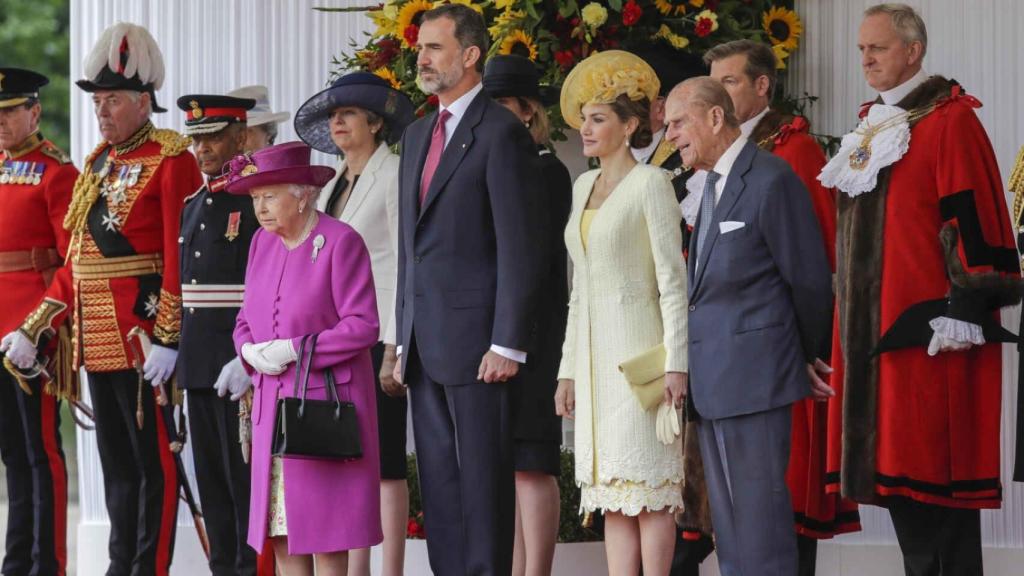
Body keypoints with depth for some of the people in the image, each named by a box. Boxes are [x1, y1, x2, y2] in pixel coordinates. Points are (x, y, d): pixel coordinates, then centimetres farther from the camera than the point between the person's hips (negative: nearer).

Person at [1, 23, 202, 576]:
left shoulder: (171, 161, -8)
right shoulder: (98, 164, 16)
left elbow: (182, 258, -15)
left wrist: (168, 339, -21)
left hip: (142, 336, -8)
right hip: (96, 339, 8)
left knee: (153, 459, -1)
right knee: (115, 460, 13)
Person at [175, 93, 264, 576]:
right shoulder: (194, 205, 16)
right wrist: (175, 354, 16)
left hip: (239, 361, -8)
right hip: (198, 367, 8)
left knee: (246, 478, -5)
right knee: (212, 480, 11)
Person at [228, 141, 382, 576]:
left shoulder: (341, 242, -10)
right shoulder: (262, 243, 11)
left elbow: (363, 326, -15)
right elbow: (245, 322, 16)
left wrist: (294, 349, -18)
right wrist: (251, 351, -7)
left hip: (326, 401, -6)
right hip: (273, 404, 6)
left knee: (325, 525, -5)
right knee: (281, 530, 5)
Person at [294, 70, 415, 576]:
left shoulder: (394, 175, -5)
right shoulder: (333, 188, 17)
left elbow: (406, 264, -10)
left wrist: (395, 349, -16)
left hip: (379, 337, -7)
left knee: (385, 460, -6)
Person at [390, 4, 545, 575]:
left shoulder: (501, 133, -8)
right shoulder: (418, 135, 18)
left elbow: (521, 248, -12)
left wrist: (508, 345, -16)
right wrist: (404, 339, 16)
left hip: (475, 341, -8)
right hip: (425, 345, 8)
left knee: (483, 481, -4)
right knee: (439, 485, 10)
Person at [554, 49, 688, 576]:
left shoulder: (650, 183, -5)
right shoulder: (583, 187, 16)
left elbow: (672, 279, -9)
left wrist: (676, 361, -16)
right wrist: (568, 368, 15)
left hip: (639, 349, -7)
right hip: (594, 351, 7)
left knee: (647, 483, -9)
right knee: (612, 491, 3)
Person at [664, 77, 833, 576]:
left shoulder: (771, 180, -12)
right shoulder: (714, 183, 15)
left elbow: (809, 278, -8)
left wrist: (810, 357, 4)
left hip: (754, 373, -9)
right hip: (714, 380, 9)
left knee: (758, 509, -7)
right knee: (727, 518, 11)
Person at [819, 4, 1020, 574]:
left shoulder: (949, 120, -7)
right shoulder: (874, 126, 19)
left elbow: (972, 218, -13)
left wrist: (964, 309, -19)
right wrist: (849, 317, 21)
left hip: (926, 327, -8)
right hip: (874, 326, 9)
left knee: (933, 465, -9)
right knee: (895, 466, 8)